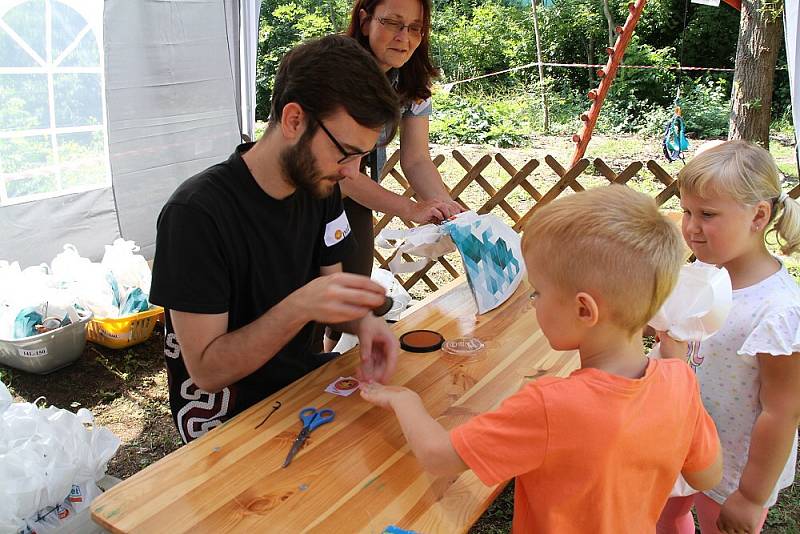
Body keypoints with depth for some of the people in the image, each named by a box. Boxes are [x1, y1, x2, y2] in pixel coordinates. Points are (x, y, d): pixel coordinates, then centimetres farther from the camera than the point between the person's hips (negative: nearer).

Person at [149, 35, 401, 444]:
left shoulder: (321, 187, -2)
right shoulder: (196, 213, -23)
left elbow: (328, 286, 6)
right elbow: (206, 371, -20)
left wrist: (363, 321, -17)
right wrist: (299, 307, -35)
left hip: (301, 374, 7)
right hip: (227, 412, -6)